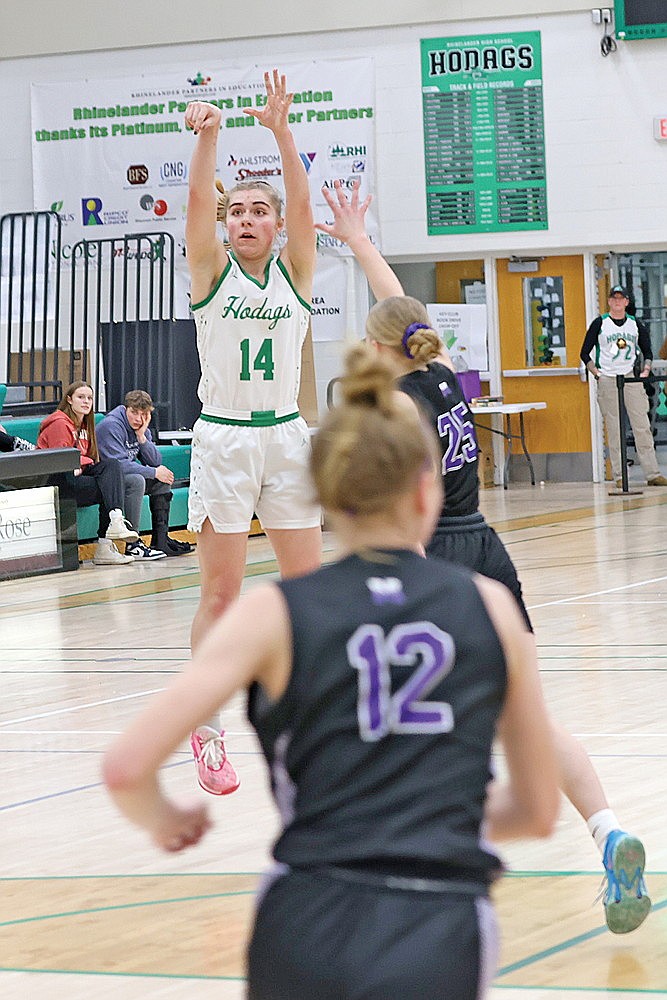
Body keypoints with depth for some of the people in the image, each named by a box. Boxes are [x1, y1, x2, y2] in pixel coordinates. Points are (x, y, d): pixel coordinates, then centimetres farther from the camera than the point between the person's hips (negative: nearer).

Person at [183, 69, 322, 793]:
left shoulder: (294, 272, 5)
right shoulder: (211, 271, 2)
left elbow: (300, 202, -11)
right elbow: (198, 203, -16)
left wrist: (280, 129, -25)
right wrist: (207, 137, -33)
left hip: (286, 437, 2)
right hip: (222, 438, -2)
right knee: (221, 593, -1)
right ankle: (205, 729, 5)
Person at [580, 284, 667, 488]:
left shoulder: (635, 324, 12)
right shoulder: (600, 323, 4)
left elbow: (647, 351, 21)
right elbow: (585, 353, 6)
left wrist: (645, 371, 5)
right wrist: (597, 373, -4)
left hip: (632, 379, 2)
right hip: (607, 380, -2)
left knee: (643, 427, -4)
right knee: (614, 430, -3)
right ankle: (619, 476, 0)